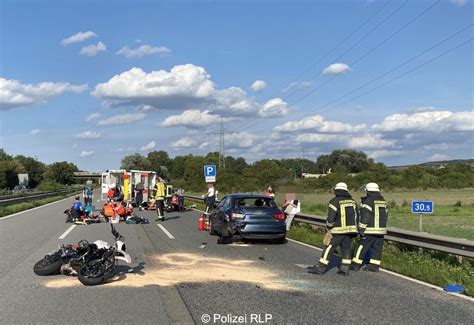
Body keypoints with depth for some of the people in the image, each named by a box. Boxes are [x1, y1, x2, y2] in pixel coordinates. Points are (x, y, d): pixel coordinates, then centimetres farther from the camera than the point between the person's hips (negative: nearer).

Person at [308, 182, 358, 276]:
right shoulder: (352, 201, 10)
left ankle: (320, 268, 0)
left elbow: (331, 217, -16)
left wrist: (329, 226, 1)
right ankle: (345, 269, 10)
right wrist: (354, 230, 19)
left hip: (338, 230, -6)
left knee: (329, 249, -2)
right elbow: (356, 216, 13)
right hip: (350, 229, 6)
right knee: (346, 249, 11)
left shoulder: (335, 201, -10)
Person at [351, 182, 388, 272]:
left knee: (362, 247, 2)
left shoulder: (367, 201, -12)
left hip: (369, 230, -6)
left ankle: (356, 265, 6)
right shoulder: (383, 201, 11)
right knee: (376, 248, 9)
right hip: (381, 230, 6)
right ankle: (374, 266, 10)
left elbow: (365, 216, -17)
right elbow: (385, 216, 14)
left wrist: (361, 228, -13)